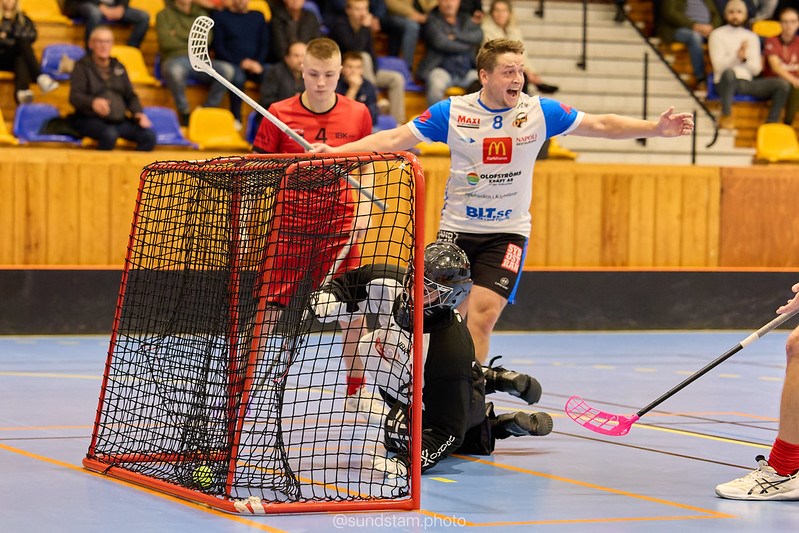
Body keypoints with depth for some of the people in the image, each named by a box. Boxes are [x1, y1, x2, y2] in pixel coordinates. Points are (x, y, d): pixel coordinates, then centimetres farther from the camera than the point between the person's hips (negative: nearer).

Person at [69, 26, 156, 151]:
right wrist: (92, 102, -31)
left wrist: (138, 113, -1)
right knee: (109, 134, -39)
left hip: (120, 120, 5)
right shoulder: (82, 67, 6)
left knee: (149, 136, -21)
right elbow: (75, 97, -8)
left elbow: (130, 95, 22)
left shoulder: (118, 67, 22)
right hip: (91, 119, -5)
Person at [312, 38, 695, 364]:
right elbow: (394, 139, -5)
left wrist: (656, 128, -11)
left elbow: (602, 125, 0)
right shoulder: (451, 112, -6)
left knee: (482, 316, -14)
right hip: (457, 228, 0)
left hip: (507, 233, 0)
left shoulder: (540, 112, -3)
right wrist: (334, 151, -15)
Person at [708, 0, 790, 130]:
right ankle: (726, 116, -25)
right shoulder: (717, 35, 4)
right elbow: (718, 65, -8)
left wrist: (745, 59, -15)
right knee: (729, 72, -41)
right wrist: (736, 56, -26)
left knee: (782, 83, -16)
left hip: (747, 82, 4)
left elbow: (756, 69, 7)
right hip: (725, 82, -4)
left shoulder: (751, 37, 15)